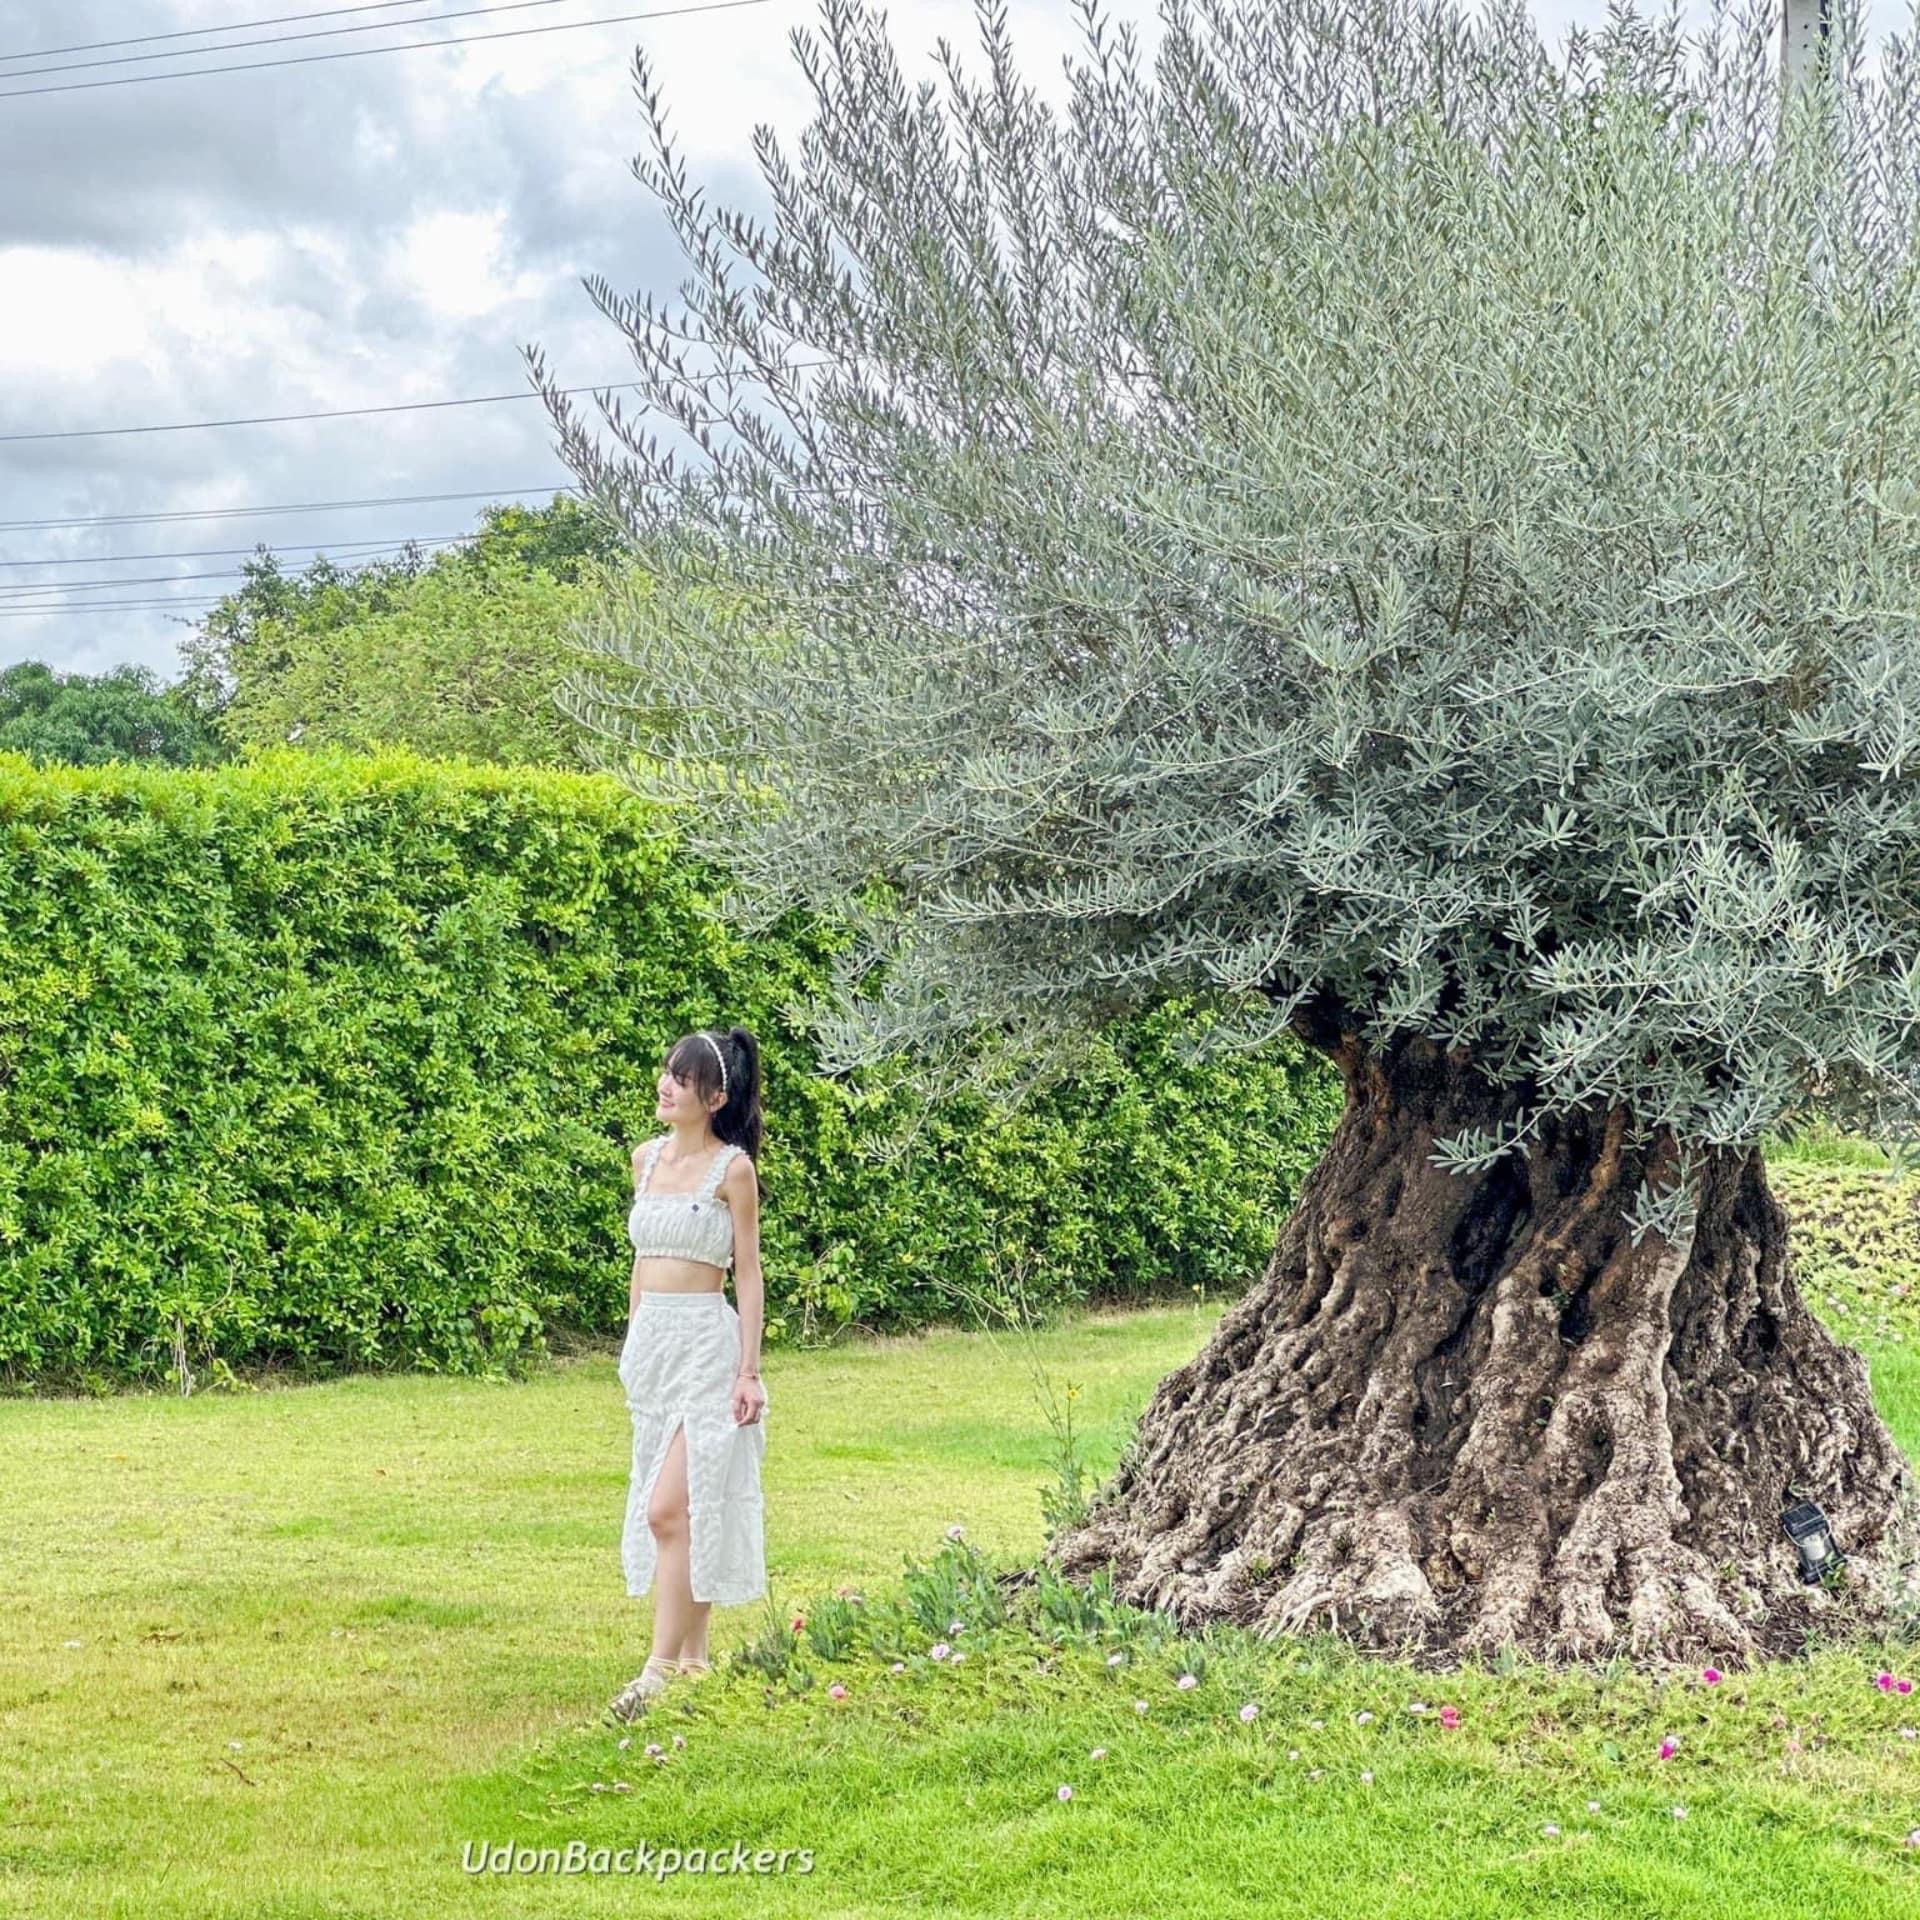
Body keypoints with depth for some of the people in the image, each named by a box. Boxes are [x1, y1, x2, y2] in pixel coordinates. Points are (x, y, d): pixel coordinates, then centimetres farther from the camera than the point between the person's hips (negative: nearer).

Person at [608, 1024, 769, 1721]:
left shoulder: (732, 1168, -7)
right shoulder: (647, 1158, 10)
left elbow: (749, 1273, -6)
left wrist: (749, 1370, -11)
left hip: (706, 1340, -7)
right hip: (650, 1341, 7)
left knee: (669, 1508, -13)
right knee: (678, 1508, 11)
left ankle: (661, 1669, -10)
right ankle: (692, 1657, 18)